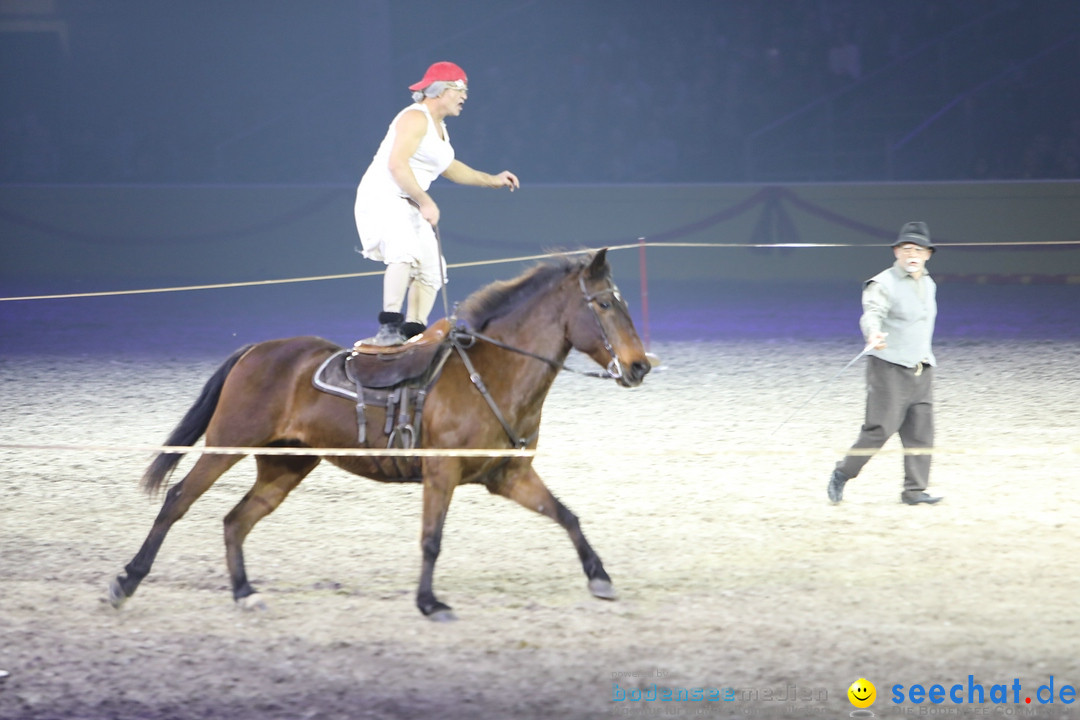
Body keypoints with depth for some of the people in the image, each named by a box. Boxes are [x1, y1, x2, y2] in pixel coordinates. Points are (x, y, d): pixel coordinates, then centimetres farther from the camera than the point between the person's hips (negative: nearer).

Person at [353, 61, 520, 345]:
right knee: (406, 255, -32)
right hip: (382, 197, -11)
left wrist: (491, 180, 30)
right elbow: (397, 164, -23)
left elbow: (449, 168, 35)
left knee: (431, 272, 8)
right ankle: (389, 327, -35)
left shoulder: (439, 127, 19)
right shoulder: (415, 118, -12)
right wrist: (425, 202, -26)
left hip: (409, 206, 11)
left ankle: (413, 333, 11)